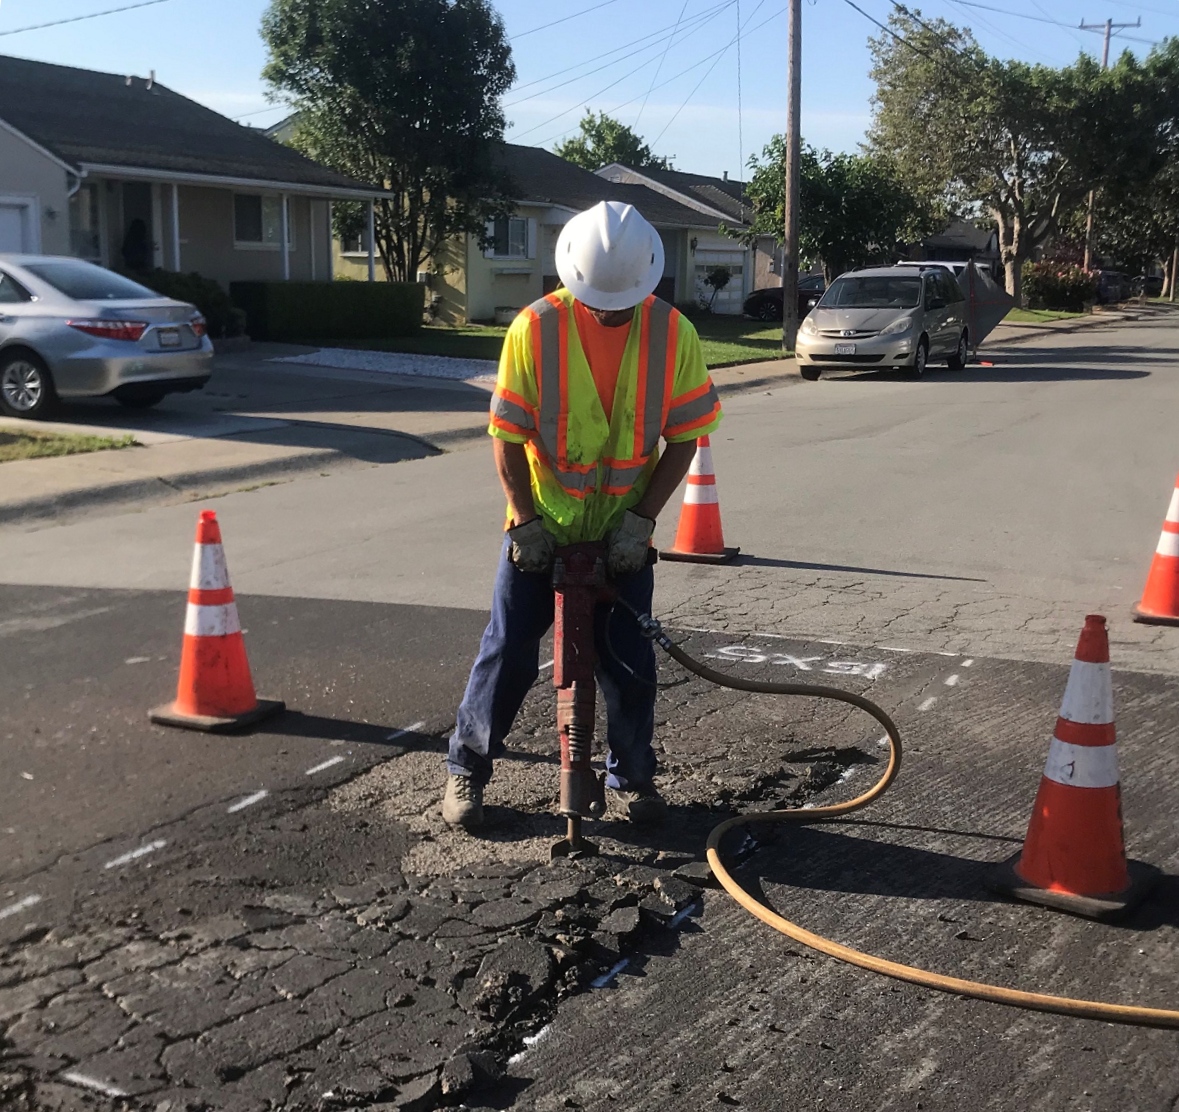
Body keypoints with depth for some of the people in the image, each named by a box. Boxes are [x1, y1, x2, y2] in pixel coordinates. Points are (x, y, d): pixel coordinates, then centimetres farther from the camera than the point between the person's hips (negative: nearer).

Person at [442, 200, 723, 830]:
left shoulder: (672, 333, -10)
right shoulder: (535, 328, -15)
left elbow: (685, 434, -4)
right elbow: (507, 433, -9)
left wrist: (642, 518, -11)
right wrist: (525, 521, -11)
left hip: (623, 534, 1)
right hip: (540, 528, -1)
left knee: (629, 663, 7)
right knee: (508, 653, 4)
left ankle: (632, 777, 26)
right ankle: (467, 768, 23)